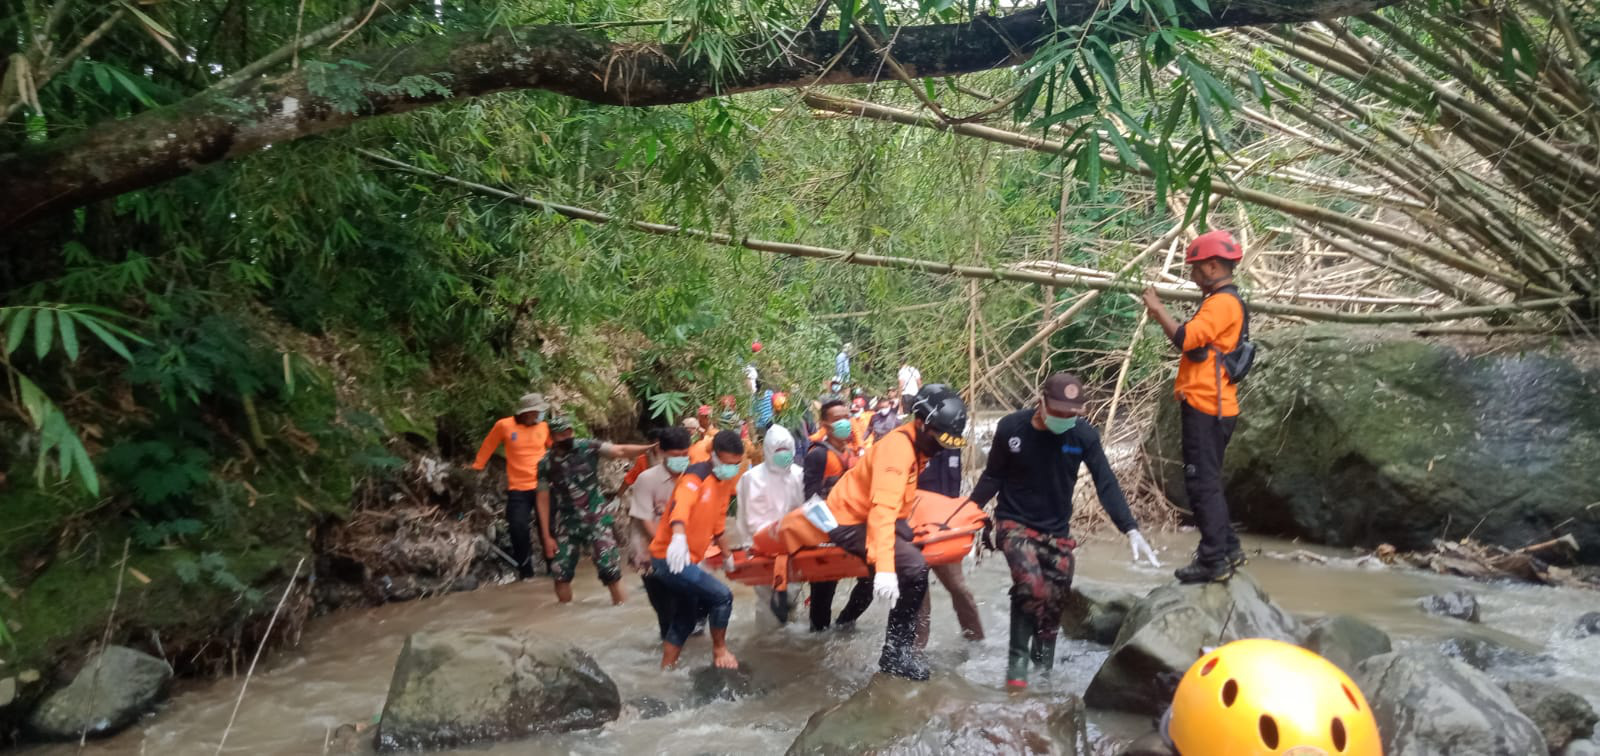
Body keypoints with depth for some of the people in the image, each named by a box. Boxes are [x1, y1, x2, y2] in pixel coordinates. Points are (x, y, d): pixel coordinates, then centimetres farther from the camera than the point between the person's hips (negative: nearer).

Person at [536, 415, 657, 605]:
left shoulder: (587, 447, -8)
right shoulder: (545, 464, -3)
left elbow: (620, 451, -15)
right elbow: (543, 501, 1)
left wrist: (650, 447, -31)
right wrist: (547, 536, -1)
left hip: (596, 519, -2)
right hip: (567, 524, 2)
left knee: (610, 568, -6)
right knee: (560, 573, 3)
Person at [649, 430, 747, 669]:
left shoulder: (725, 480, 6)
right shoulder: (696, 475, -21)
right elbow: (681, 504, -42)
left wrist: (726, 553, 28)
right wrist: (679, 537, -61)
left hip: (689, 558, 10)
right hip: (671, 557, -10)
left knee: (684, 620, 19)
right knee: (722, 596, -15)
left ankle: (666, 670, 31)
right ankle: (719, 649, 6)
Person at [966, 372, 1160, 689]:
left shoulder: (1084, 435, -13)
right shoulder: (1010, 427, -16)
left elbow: (1107, 485, -13)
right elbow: (993, 476, -2)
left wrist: (1131, 530, -21)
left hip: (1057, 531, 3)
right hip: (1014, 524, -2)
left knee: (1054, 603, 5)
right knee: (1031, 587, -25)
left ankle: (1044, 669, 27)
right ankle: (1017, 661, -8)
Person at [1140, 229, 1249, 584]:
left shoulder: (1222, 303, -14)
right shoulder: (1224, 301, 19)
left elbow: (1186, 339, -24)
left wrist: (1158, 309, -14)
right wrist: (1161, 315, 12)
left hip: (1207, 409, -11)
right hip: (1209, 407, 11)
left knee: (1202, 484, -6)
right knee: (1206, 482, 18)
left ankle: (1214, 561, -2)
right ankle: (1228, 549, 25)